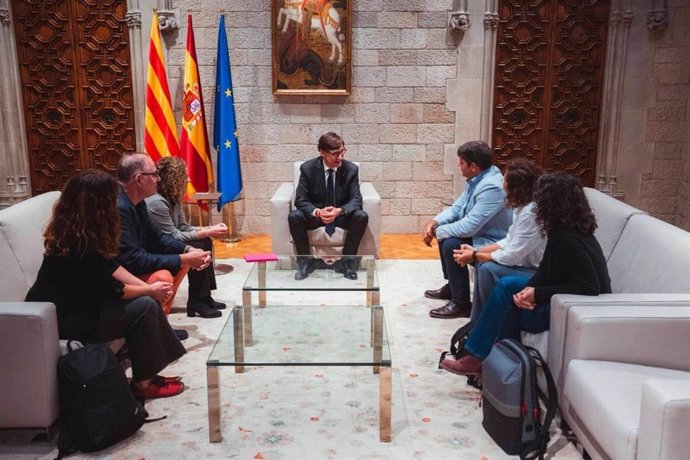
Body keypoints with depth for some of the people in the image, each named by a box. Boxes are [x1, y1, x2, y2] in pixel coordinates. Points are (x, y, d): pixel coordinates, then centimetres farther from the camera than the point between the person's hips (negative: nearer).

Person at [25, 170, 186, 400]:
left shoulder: (70, 231, 2)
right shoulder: (81, 244, -27)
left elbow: (110, 266, 8)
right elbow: (111, 291, -18)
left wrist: (148, 287, 0)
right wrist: (150, 290, -3)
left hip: (71, 305, 9)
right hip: (62, 320, -9)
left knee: (144, 299, 5)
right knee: (145, 306, -13)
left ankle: (147, 373, 11)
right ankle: (143, 383, 1)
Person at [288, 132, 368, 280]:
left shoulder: (351, 169, -10)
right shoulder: (307, 168, -11)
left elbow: (356, 200, -12)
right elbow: (300, 200, -11)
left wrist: (339, 211, -34)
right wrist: (317, 212, -32)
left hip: (342, 214, 1)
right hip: (316, 214, 0)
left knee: (362, 217, -29)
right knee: (294, 217, -29)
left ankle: (346, 261, -12)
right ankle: (305, 261, -10)